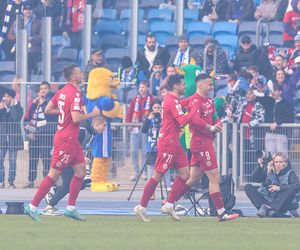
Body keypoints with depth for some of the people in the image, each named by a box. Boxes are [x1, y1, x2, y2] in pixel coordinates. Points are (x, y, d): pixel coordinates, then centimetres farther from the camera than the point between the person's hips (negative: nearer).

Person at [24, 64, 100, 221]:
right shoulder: (75, 94, -19)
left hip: (71, 140, 10)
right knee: (54, 175, -4)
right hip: (66, 139, -10)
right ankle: (32, 207, 1)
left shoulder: (62, 91, 8)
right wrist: (92, 114, -11)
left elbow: (47, 109, 14)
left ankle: (70, 208, 12)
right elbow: (76, 118, -25)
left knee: (81, 171, 10)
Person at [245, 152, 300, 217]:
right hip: (266, 201, 3)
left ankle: (267, 208, -40)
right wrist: (260, 166, -8)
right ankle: (263, 206, -37)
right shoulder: (268, 171, 13)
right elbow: (254, 179, 3)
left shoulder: (290, 173, 5)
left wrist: (279, 188, -20)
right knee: (248, 187, -10)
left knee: (292, 189, -30)